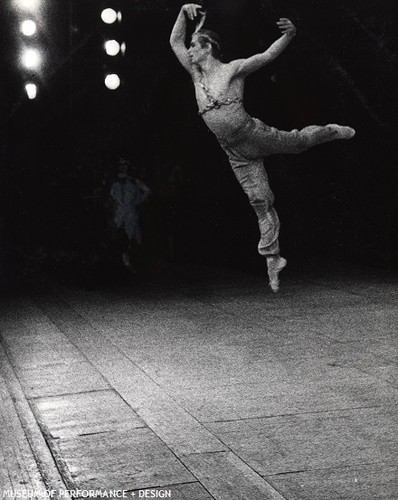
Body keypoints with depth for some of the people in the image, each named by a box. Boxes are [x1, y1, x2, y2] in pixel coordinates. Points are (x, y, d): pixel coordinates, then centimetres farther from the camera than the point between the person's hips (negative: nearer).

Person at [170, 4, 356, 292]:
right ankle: (273, 258, 5)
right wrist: (185, 12, 6)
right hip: (235, 154, 4)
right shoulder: (196, 74, 10)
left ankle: (330, 131, 42)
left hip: (255, 135, -4)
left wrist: (290, 35, -26)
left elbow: (269, 55, -9)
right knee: (261, 202, 3)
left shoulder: (233, 69, -5)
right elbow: (175, 42, 16)